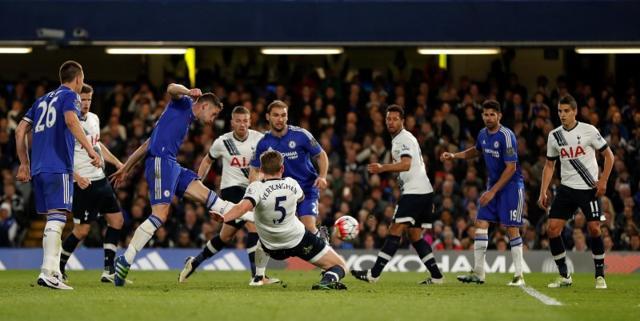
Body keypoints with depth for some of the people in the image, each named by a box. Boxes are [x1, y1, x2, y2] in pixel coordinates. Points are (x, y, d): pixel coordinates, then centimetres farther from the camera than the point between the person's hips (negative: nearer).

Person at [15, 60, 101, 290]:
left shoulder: (43, 100, 23)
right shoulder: (70, 96, 2)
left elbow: (20, 131, 21)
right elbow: (71, 120, -18)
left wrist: (24, 163, 25)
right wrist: (90, 150, -23)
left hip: (38, 168, 8)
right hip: (59, 167, -8)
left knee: (53, 220, 14)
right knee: (57, 218, -13)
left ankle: (54, 272, 14)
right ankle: (47, 273, -24)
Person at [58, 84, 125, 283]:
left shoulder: (94, 119, 11)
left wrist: (117, 163, 26)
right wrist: (76, 177, -29)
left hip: (100, 179, 9)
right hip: (83, 183, -9)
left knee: (116, 220, 4)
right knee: (82, 230, -7)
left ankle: (108, 270, 6)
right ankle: (58, 267, 9)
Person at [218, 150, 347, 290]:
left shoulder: (256, 188, -21)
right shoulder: (291, 184, -8)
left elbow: (242, 207, -40)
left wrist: (223, 218, -46)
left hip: (273, 249, 1)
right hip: (299, 240, -1)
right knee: (340, 265, 5)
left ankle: (258, 276, 36)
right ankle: (328, 280, -29)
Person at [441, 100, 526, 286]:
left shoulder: (506, 136, -19)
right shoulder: (483, 134, 5)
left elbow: (511, 168, -20)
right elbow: (476, 151, 29)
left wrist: (493, 191, -19)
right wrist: (453, 156, 15)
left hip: (511, 185, -7)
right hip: (493, 184, 7)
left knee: (512, 228, -9)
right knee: (481, 224, 0)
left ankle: (519, 275, -3)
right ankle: (478, 274, 2)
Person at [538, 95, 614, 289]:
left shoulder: (588, 131, -6)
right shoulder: (554, 136, 6)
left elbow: (609, 155, 0)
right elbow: (549, 165, 15)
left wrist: (603, 180, -10)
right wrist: (543, 192, 7)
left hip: (589, 188, -4)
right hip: (566, 189, 4)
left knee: (594, 228, -11)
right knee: (552, 229, -6)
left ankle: (600, 275, 4)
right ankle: (564, 276, 5)